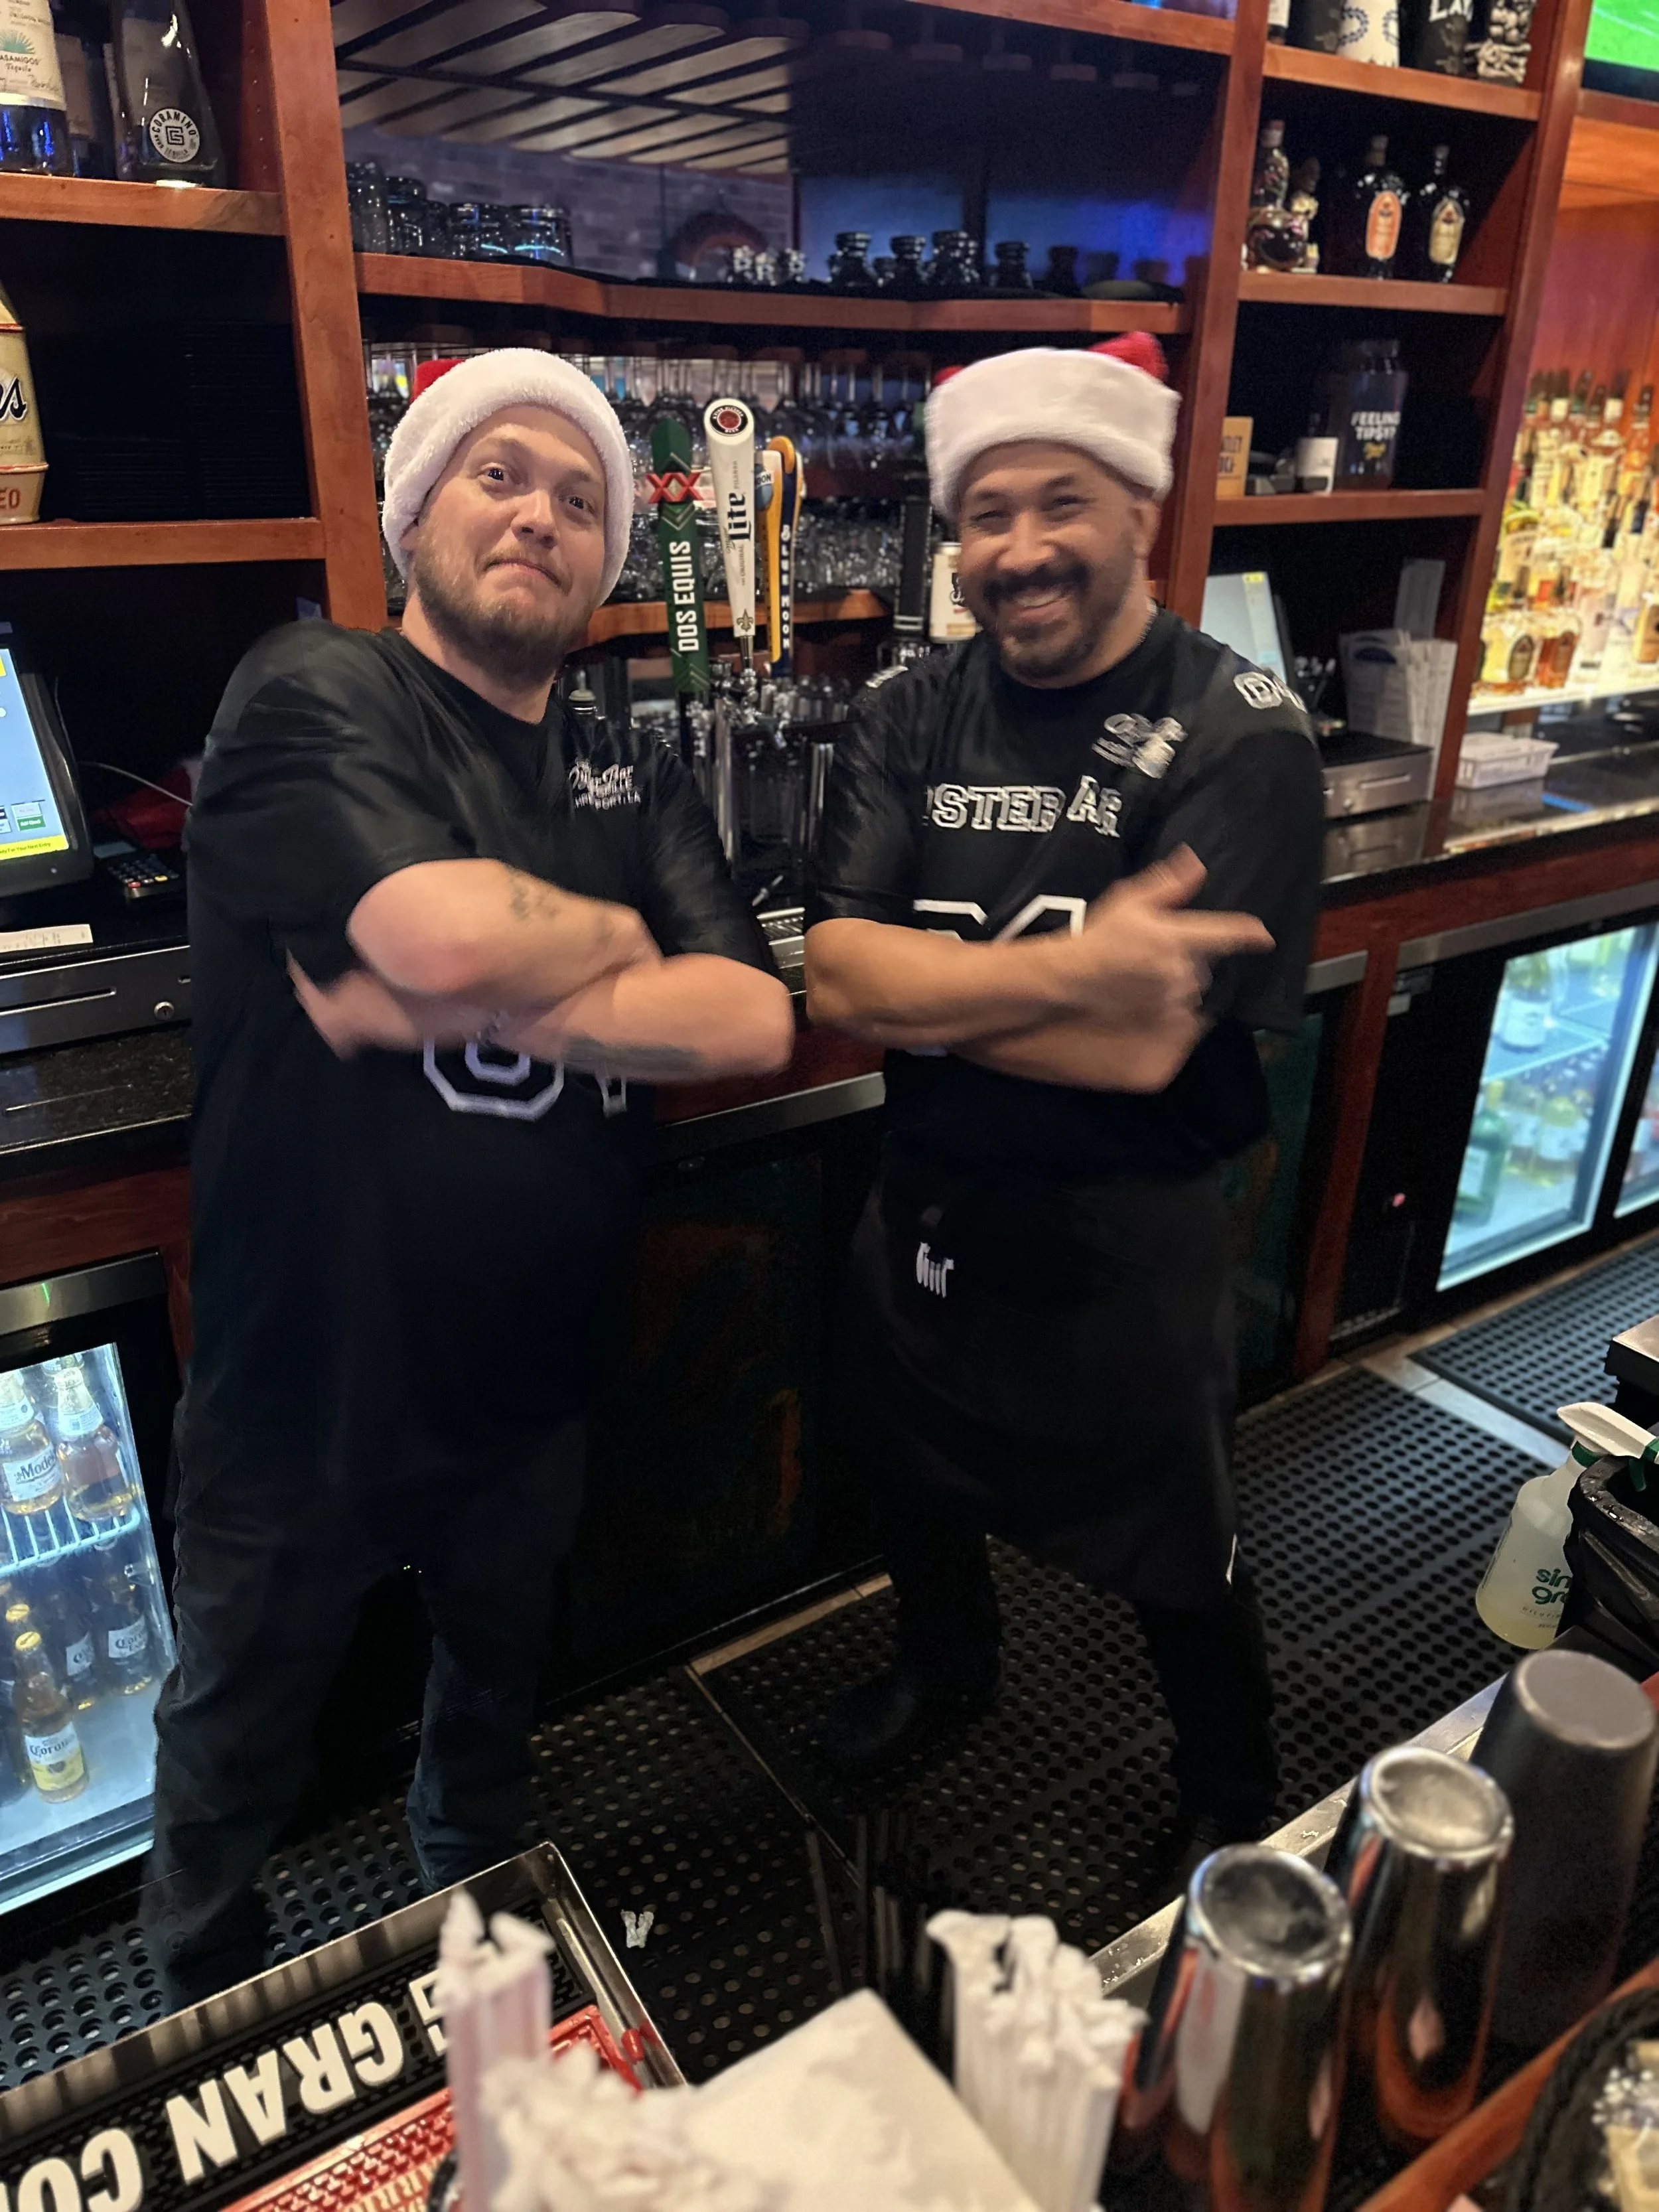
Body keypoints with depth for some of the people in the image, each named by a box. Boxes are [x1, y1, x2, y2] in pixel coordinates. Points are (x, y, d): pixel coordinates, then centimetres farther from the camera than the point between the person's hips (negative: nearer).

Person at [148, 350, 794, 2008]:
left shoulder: (637, 783, 2)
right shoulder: (312, 695, -14)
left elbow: (752, 1020, -13)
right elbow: (448, 927, -34)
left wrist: (445, 1001, -22)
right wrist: (618, 934, -13)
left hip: (528, 1387, 5)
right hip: (300, 1395, -4)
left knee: (496, 1701, 30)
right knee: (230, 1761, 21)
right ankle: (203, 2030, 53)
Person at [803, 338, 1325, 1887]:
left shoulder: (1239, 736, -18)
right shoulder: (906, 716, -5)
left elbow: (1142, 1047, -27)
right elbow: (835, 979, -18)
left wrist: (916, 980, -21)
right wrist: (1065, 967, -31)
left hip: (1126, 1237, -4)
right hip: (925, 1210, 5)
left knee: (1177, 1565, 17)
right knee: (917, 1487, 28)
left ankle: (1236, 1814, 49)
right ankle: (945, 1669, 61)